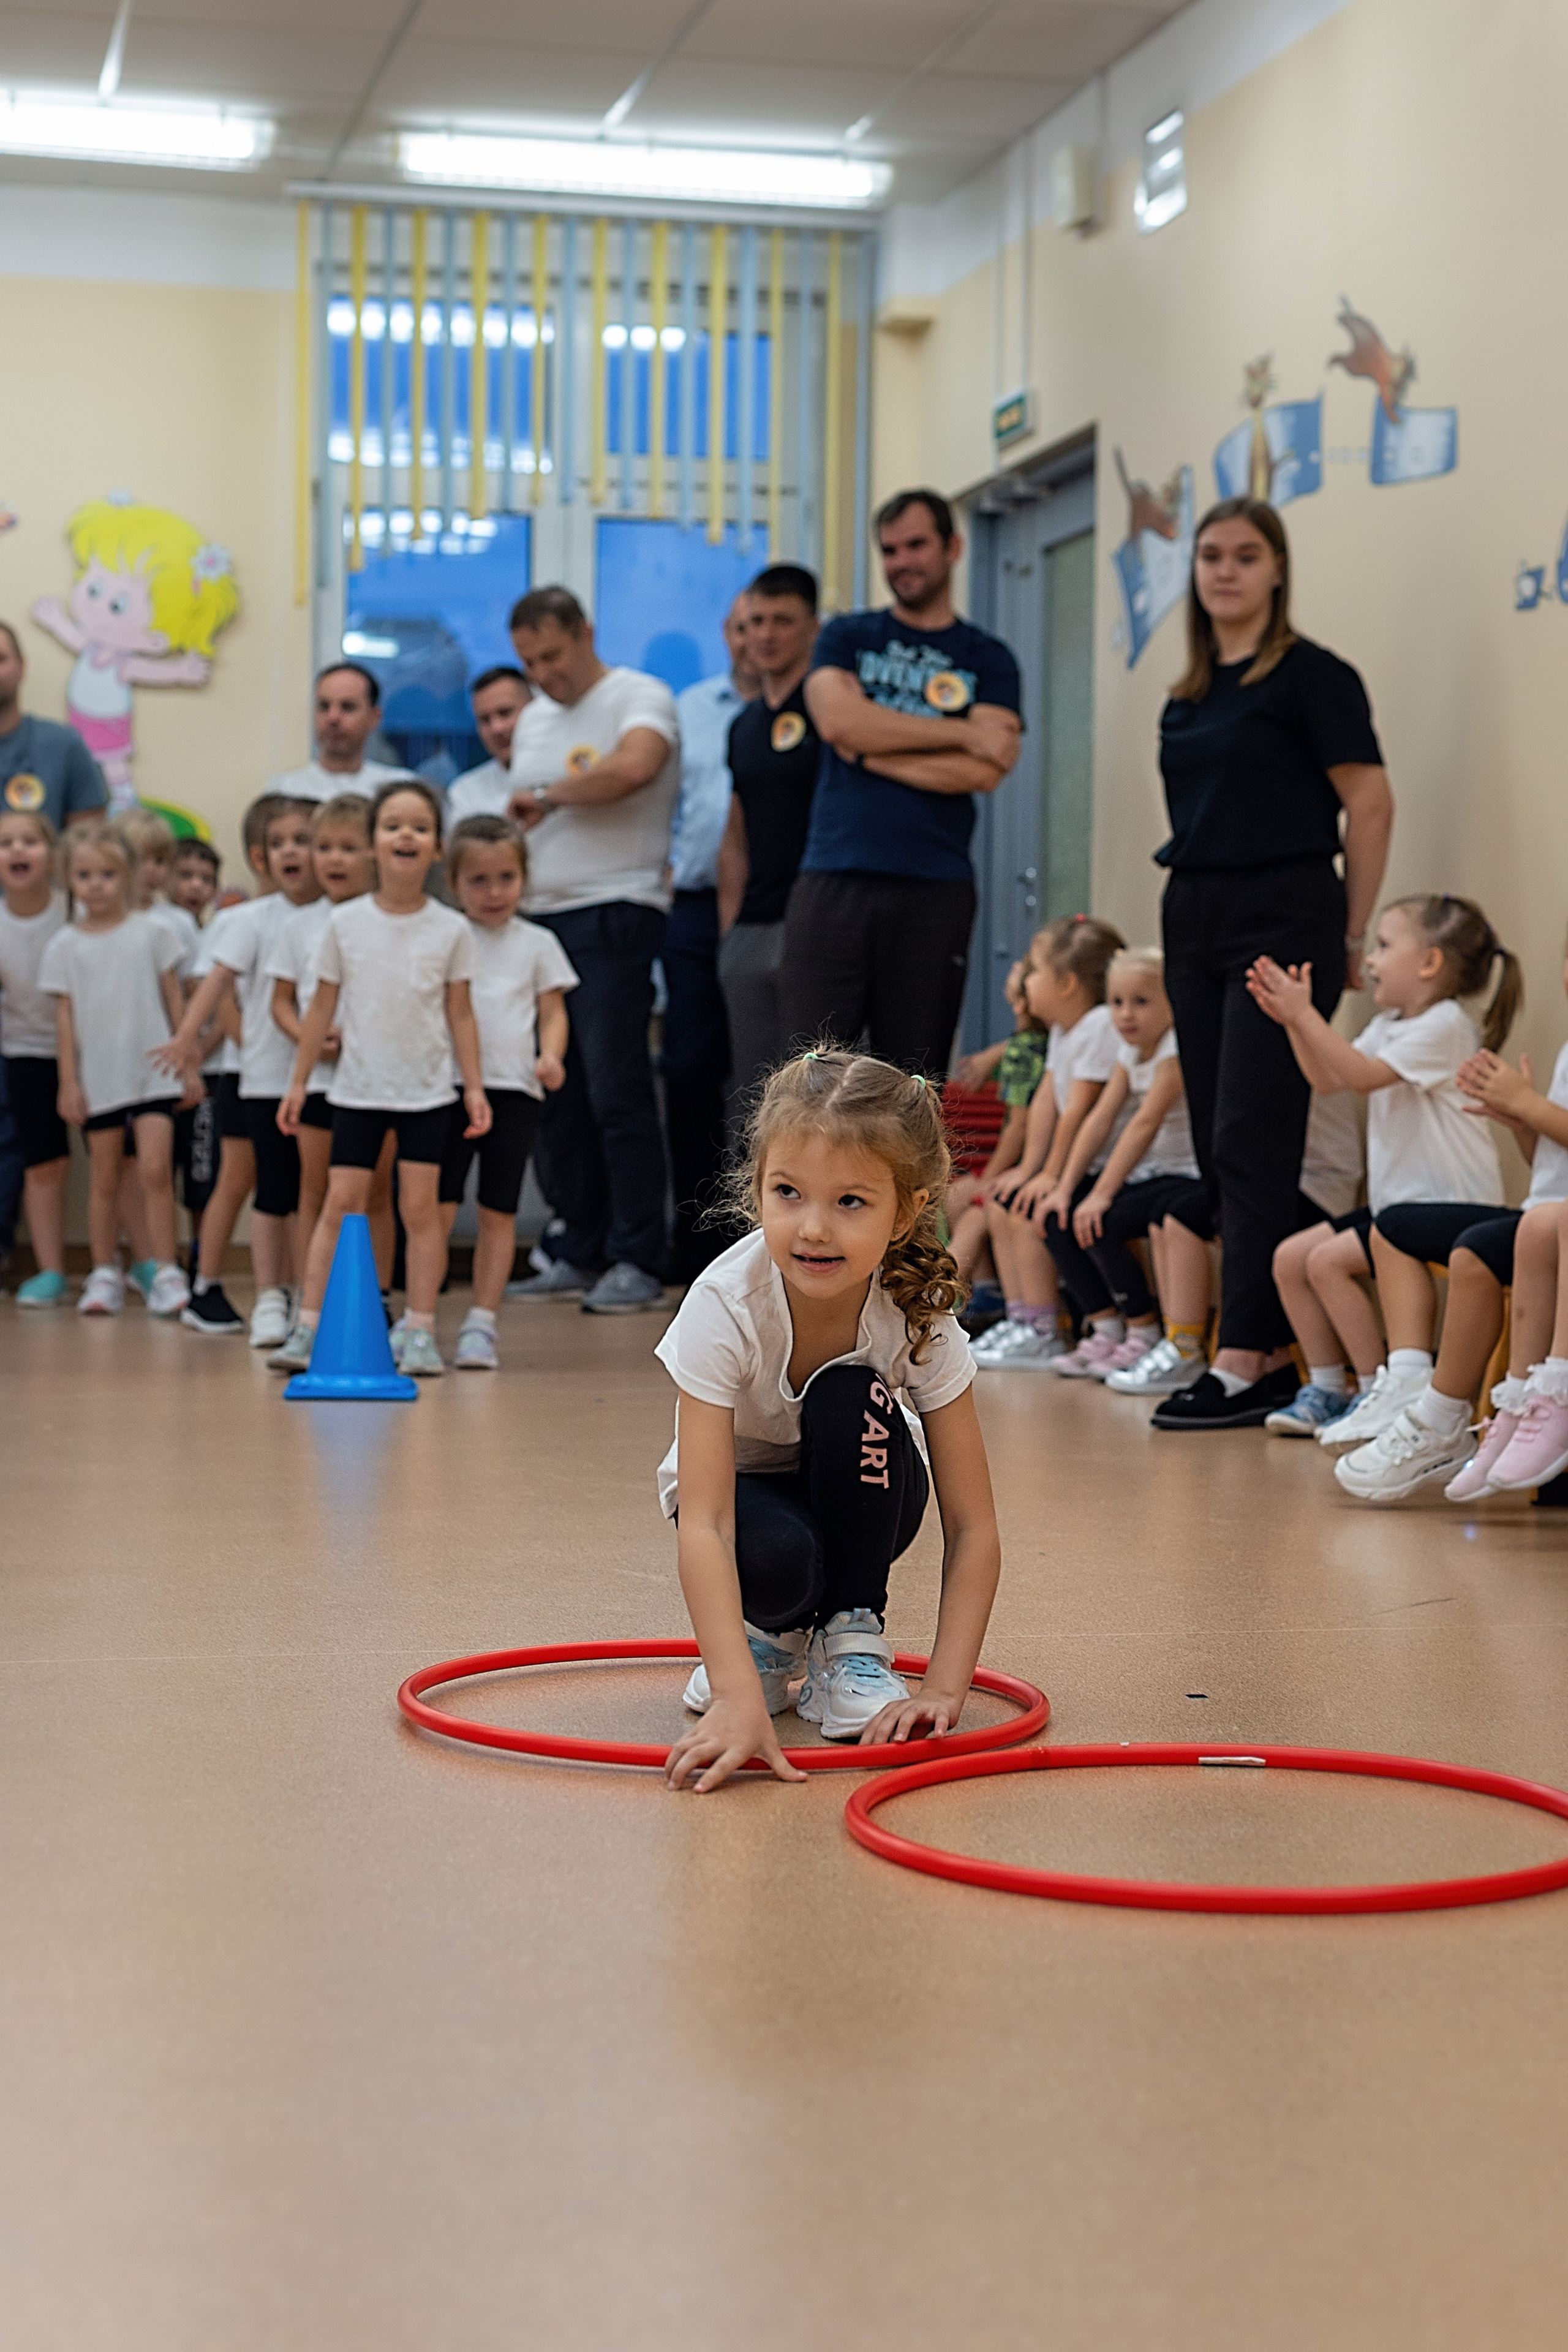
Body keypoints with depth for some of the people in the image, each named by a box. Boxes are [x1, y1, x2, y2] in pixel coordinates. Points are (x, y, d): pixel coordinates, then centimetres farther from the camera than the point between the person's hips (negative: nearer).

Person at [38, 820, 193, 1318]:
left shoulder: (150, 933, 3)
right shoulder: (65, 946, 3)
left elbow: (174, 1000, 7)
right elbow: (65, 1017, 3)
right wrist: (68, 1083, 0)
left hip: (153, 1070, -1)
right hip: (98, 1078, 1)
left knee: (155, 1169, -12)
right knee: (103, 1178, 8)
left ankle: (167, 1272, -6)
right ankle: (105, 1274, 18)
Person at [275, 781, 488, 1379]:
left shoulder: (451, 928, -2)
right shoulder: (345, 923, -1)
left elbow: (460, 1013, 4)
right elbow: (323, 1006, 6)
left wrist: (474, 1086, 0)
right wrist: (299, 1081, 7)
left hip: (428, 1091, 0)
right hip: (358, 1088, 0)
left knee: (421, 1206, 0)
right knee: (341, 1203, 0)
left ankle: (420, 1332, 5)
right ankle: (308, 1325, 3)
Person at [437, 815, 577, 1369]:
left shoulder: (537, 944, 12)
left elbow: (553, 1012, 10)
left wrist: (551, 1057, -9)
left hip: (515, 1090, 1)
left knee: (499, 1211, 2)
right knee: (438, 1205, -6)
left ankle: (481, 1322, 7)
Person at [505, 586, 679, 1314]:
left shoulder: (639, 697, -4)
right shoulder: (533, 721, 21)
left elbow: (635, 766, -25)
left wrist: (548, 795, -13)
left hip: (613, 914, -8)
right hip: (541, 919, 8)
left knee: (616, 1091, -10)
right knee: (554, 1098, 7)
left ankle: (636, 1262, -5)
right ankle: (578, 1254, 15)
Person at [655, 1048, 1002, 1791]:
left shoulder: (919, 1318, -27)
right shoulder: (724, 1307, -34)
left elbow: (971, 1529, -23)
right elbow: (704, 1525, -40)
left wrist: (944, 1689, -35)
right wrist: (738, 1698, -52)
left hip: (853, 1498, 2)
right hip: (744, 1484, -2)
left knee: (854, 1401, -32)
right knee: (772, 1558, -37)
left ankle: (851, 1639, -13)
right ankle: (770, 1635, 1)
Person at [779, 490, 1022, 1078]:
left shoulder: (987, 660, 12)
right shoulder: (847, 637, 14)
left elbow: (983, 771, -4)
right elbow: (837, 719, -6)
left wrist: (870, 748, -4)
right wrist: (963, 732, -3)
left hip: (935, 895, 0)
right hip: (834, 883, 0)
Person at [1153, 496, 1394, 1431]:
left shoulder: (1311, 676, -6)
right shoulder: (1189, 695, 15)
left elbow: (1371, 804, -8)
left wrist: (1350, 939, -5)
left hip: (1281, 916, -8)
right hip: (1194, 920, 8)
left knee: (1251, 1144, -10)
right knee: (1219, 1148, 6)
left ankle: (1246, 1364, -9)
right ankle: (1283, 1347, 12)